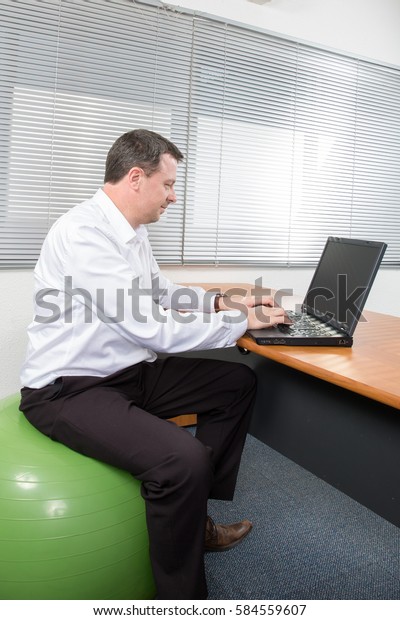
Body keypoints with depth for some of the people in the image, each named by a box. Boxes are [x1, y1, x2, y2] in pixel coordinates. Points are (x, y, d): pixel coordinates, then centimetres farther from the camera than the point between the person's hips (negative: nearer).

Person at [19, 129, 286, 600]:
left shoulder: (130, 230, 7)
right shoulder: (82, 234, -23)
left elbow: (160, 292, 23)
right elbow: (152, 327, -28)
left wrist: (221, 303, 7)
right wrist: (240, 323, -16)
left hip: (126, 371, 10)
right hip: (68, 388, -10)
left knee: (236, 383, 8)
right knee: (183, 459, -31)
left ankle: (194, 517, 17)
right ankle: (183, 599, -3)